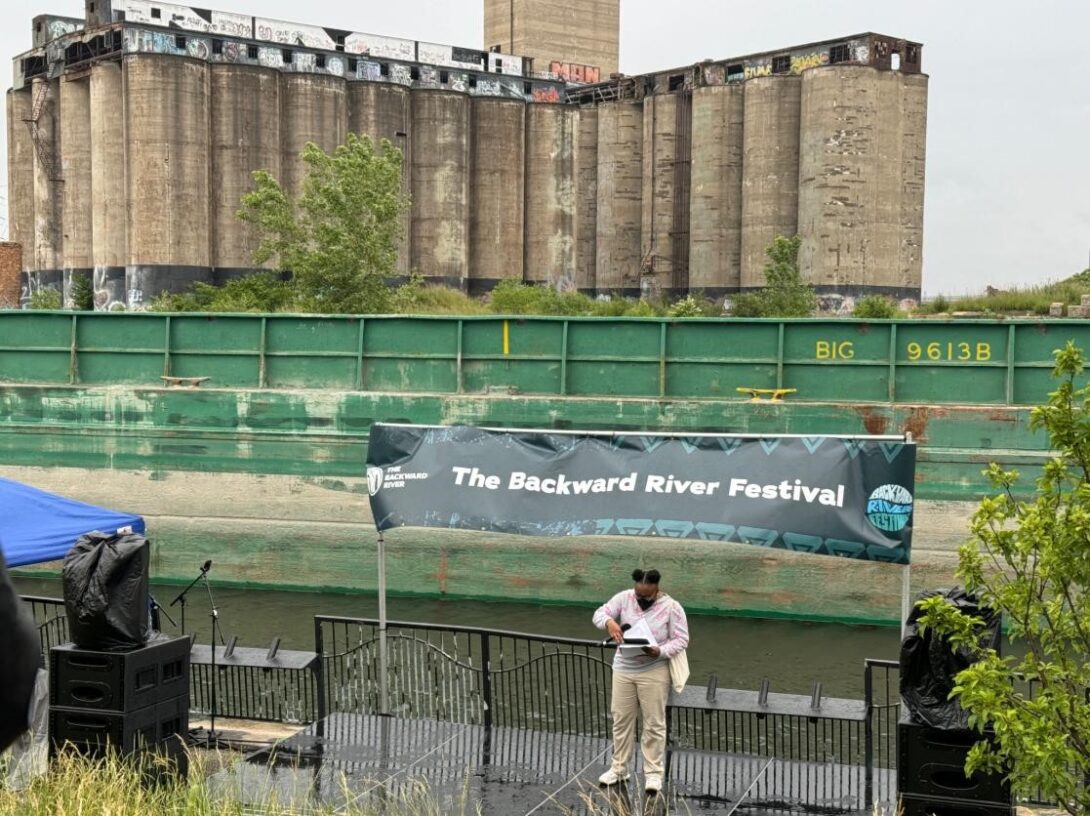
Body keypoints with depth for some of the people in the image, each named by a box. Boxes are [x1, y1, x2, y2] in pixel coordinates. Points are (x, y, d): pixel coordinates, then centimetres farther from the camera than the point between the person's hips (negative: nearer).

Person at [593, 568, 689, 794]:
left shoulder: (671, 607, -11)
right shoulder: (624, 598, -4)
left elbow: (681, 639, -10)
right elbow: (600, 613, -5)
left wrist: (660, 652, -27)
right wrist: (609, 622, -29)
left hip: (654, 672, -3)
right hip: (623, 669, 3)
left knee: (654, 723, 1)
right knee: (621, 719, 11)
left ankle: (653, 773, 11)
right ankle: (619, 768, 23)